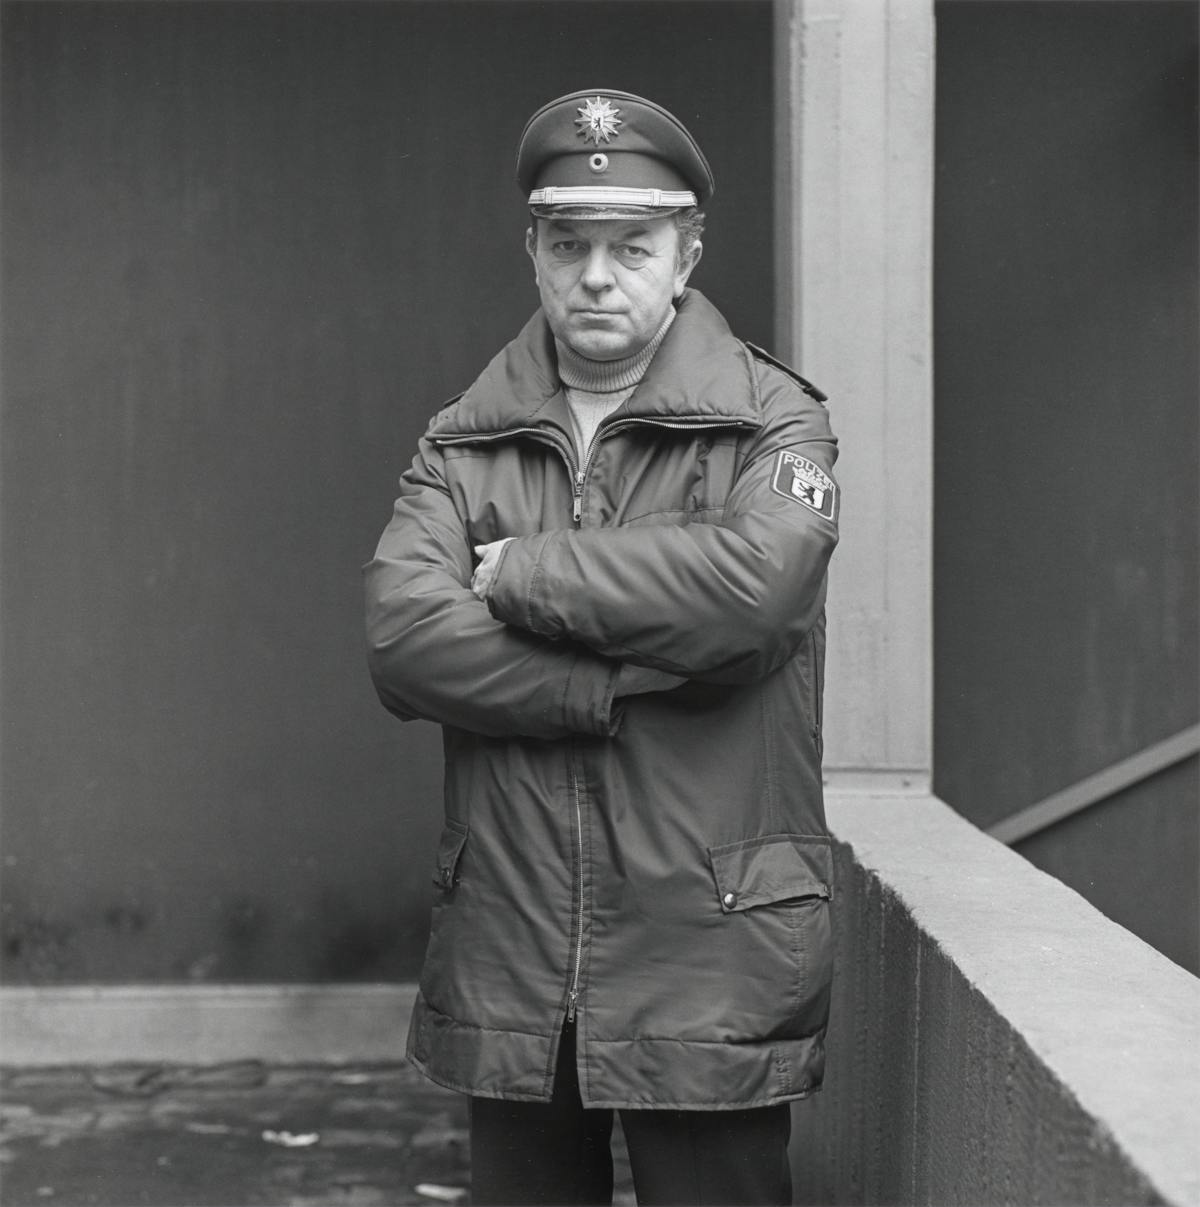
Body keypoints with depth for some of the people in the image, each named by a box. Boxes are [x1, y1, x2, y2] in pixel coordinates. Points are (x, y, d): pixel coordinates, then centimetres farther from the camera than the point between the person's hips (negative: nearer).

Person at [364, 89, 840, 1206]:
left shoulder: (772, 422, -1)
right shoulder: (463, 441, 8)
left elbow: (752, 581, -22)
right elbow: (403, 640, -8)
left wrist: (519, 572, -11)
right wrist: (630, 688, -16)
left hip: (711, 960, -3)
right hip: (505, 960, 3)